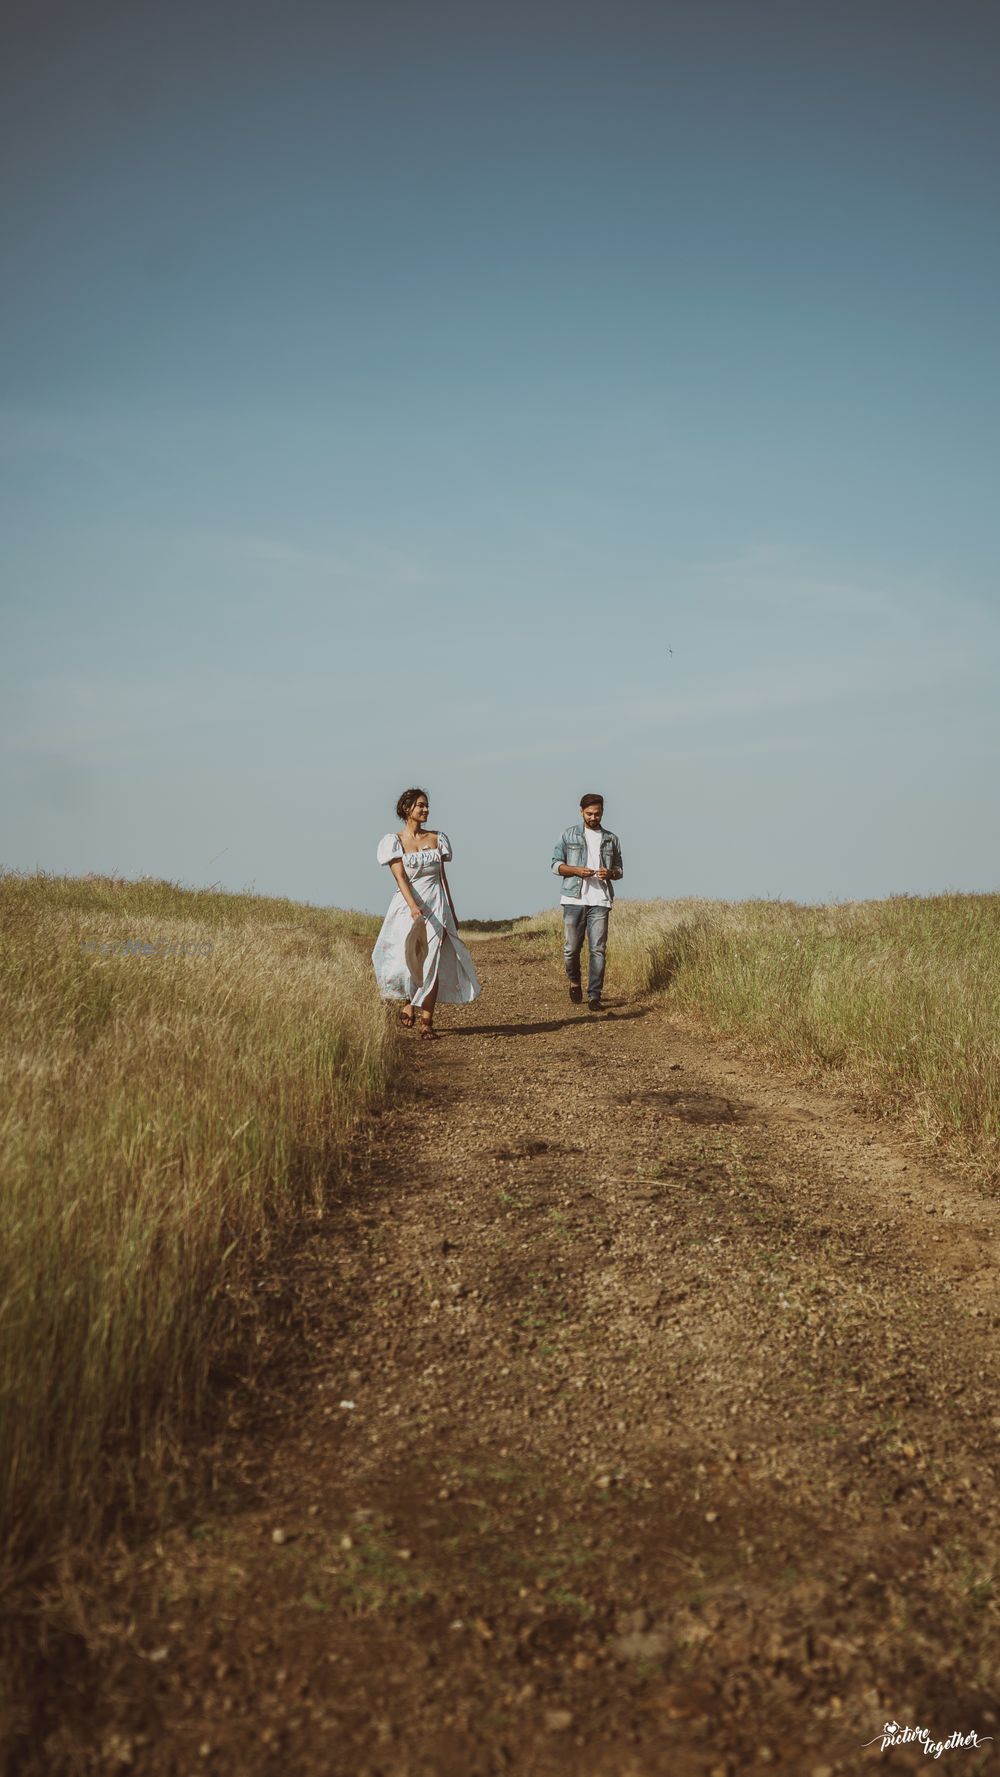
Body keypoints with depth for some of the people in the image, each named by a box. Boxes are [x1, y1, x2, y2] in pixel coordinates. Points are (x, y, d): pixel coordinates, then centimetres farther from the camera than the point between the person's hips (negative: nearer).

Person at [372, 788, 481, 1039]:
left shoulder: (437, 839, 10)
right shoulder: (395, 841, 0)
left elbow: (443, 878, 14)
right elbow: (401, 878, -12)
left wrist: (452, 913, 14)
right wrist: (414, 907, -27)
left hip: (437, 906, 2)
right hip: (408, 907, -2)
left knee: (432, 962, -4)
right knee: (407, 959, -7)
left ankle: (427, 1021, -2)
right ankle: (408, 1002, 23)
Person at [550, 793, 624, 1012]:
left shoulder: (611, 839, 13)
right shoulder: (569, 835, 8)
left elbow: (619, 870, 17)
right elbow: (556, 865, 6)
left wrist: (610, 873, -7)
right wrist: (576, 870, -12)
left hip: (600, 901, 1)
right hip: (574, 899, -1)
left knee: (597, 949, -6)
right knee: (571, 948, 1)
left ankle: (594, 996, -3)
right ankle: (574, 981, 30)